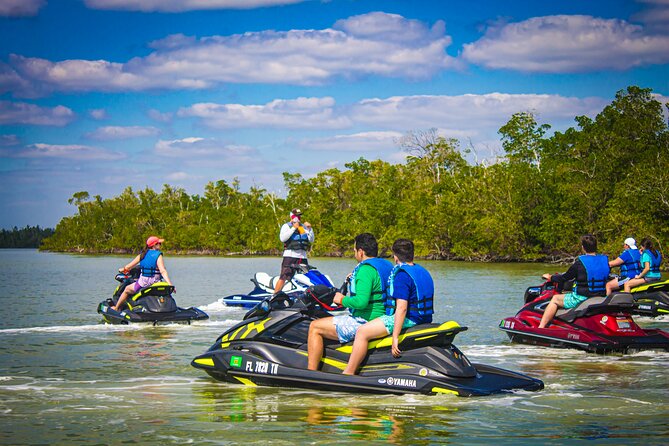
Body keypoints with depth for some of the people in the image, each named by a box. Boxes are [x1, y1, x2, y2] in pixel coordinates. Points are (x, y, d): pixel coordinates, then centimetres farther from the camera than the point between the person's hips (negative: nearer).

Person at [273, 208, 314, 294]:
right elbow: (282, 238, -14)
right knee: (283, 277, -14)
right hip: (290, 255, -5)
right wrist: (293, 228, -14)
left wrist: (309, 228, 1)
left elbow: (311, 240, 15)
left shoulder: (304, 227, 19)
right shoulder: (286, 226, 4)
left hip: (302, 256, 5)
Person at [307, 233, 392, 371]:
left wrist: (343, 300, -12)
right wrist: (355, 279, 20)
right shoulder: (386, 265, 11)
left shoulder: (366, 269, -18)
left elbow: (361, 301, -29)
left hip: (364, 322, -10)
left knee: (314, 327, -3)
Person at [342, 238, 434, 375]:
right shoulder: (423, 272, 14)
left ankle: (347, 375, -19)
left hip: (408, 319, -11)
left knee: (362, 332, -16)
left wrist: (395, 337, -26)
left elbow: (402, 308, -25)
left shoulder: (402, 275, -17)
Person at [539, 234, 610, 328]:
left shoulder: (580, 262, -14)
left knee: (555, 299, 11)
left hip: (582, 298, -6)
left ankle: (540, 328, 3)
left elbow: (565, 277, -3)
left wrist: (550, 277, 16)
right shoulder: (605, 260, 2)